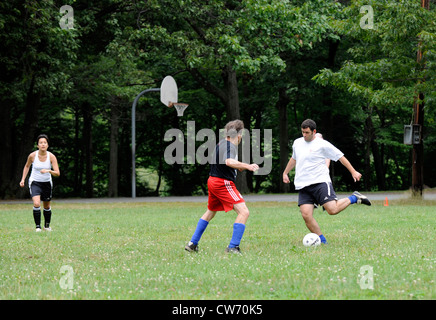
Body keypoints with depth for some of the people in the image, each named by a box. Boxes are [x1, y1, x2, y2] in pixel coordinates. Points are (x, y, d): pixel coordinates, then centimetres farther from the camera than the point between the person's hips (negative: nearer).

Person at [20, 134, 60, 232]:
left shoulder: (51, 156, -15)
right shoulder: (32, 156, -13)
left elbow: (57, 173, -19)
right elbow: (27, 166, 8)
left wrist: (49, 171, -38)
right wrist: (23, 179, 2)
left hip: (47, 183, 2)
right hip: (35, 183, -1)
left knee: (47, 206, 14)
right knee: (36, 204, -22)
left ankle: (47, 225, 36)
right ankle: (38, 226, -12)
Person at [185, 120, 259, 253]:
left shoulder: (222, 143, 15)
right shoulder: (230, 146, -16)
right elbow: (229, 161, -36)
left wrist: (238, 166, 30)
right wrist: (246, 166, -42)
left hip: (213, 181, 10)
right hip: (223, 183, -10)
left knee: (210, 212, 28)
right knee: (244, 212, -14)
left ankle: (192, 243, 31)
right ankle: (233, 247, -20)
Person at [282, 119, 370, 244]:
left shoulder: (322, 145, -3)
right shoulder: (297, 143, 15)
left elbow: (340, 157, 2)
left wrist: (353, 172, 2)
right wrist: (285, 173, 38)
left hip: (320, 182, -5)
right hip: (303, 186, 5)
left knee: (332, 210, -19)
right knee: (306, 215, -12)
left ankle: (354, 198, 7)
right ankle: (322, 241, 1)